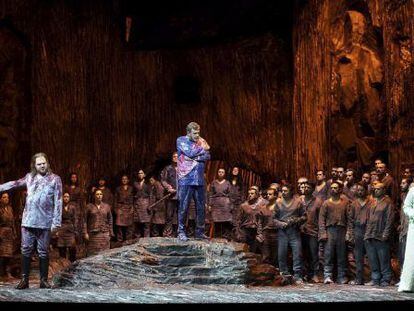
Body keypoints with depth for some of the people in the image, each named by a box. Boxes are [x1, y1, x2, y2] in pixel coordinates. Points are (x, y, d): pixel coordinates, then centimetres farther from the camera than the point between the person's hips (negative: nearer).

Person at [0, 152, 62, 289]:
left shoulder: (55, 179, -1)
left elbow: (58, 202, -4)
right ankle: (24, 279, 7)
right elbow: (14, 184, 21)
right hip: (28, 221, 3)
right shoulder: (30, 177, 10)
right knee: (26, 250, 2)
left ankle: (43, 280, 10)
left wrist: (56, 222, -9)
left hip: (45, 222, -3)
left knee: (43, 252, 2)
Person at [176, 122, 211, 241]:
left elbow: (207, 156, 0)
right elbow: (189, 152, -14)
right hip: (186, 179, -4)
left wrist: (194, 158, -12)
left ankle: (200, 232, 13)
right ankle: (181, 232, 4)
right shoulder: (181, 140, 1)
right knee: (184, 206, -3)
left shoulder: (201, 141, 12)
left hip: (199, 179, 4)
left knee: (201, 206, 5)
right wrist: (202, 149, -1)